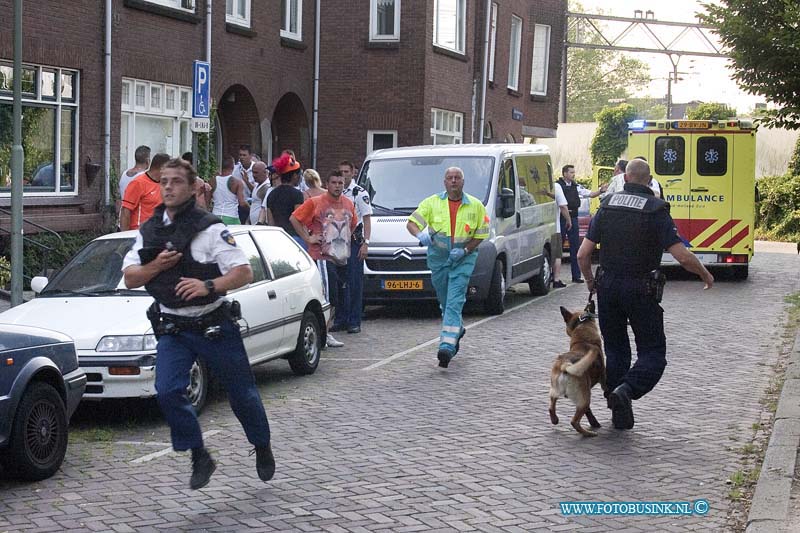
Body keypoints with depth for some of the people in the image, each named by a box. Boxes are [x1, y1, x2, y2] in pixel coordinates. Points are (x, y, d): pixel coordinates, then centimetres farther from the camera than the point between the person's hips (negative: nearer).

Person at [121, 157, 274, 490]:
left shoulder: (209, 228, -10)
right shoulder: (149, 232, 7)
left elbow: (244, 273, -15)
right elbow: (130, 279, 8)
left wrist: (208, 286, -30)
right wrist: (155, 266, -11)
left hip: (214, 325, -4)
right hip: (172, 329, 4)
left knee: (241, 393, 8)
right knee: (167, 392, -15)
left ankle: (263, 447, 34)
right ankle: (200, 458, 1)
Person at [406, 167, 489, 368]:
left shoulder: (475, 206, -2)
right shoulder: (432, 203, -1)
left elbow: (481, 234, 2)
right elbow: (411, 223, -5)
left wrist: (465, 250, -13)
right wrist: (420, 234, -27)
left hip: (462, 260, -3)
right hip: (438, 259, 3)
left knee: (454, 302, -14)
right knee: (445, 301, 16)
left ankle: (447, 345, -21)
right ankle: (457, 330, 43)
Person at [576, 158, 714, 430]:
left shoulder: (607, 205, 4)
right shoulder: (656, 209, -8)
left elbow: (583, 254, 2)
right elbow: (683, 256, -14)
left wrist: (590, 281, 20)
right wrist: (706, 276, 3)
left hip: (608, 287, 4)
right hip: (641, 290, -4)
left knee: (615, 351, 16)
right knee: (653, 353, 4)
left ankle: (619, 414, 14)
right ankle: (626, 390, -23)